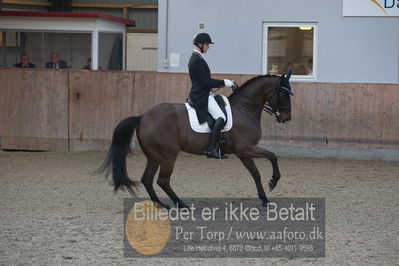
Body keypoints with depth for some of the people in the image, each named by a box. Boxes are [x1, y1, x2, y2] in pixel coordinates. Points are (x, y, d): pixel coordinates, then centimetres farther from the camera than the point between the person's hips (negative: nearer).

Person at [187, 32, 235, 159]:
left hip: (199, 95, 11)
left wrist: (223, 82, 16)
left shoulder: (195, 58, 17)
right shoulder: (197, 60, -16)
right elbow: (206, 82, -19)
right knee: (221, 117, -22)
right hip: (202, 96, -11)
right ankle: (211, 149, -25)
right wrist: (223, 83, -11)